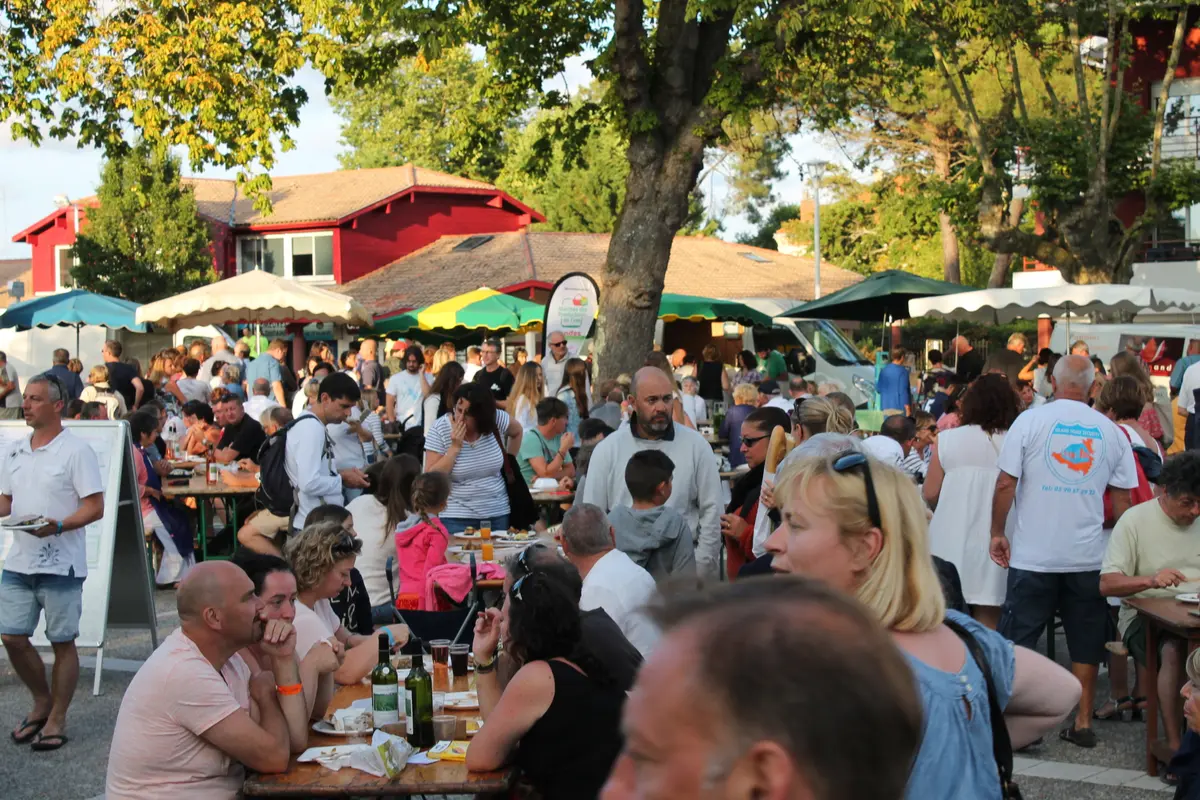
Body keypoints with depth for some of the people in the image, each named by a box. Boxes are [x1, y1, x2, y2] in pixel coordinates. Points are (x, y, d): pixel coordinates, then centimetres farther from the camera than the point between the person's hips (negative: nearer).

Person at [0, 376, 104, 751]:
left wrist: (58, 526, -25)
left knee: (63, 641, 3)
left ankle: (57, 719, 15)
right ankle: (42, 701, 28)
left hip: (61, 564, -6)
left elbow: (95, 507, -11)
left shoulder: (76, 450, -8)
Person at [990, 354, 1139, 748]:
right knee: (1085, 642, 12)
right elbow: (1122, 500, 5)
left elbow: (1005, 484, -8)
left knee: (1018, 640, 6)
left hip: (1034, 554, -2)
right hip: (1088, 556, 3)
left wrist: (997, 532, 3)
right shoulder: (1111, 431, 3)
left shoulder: (1030, 420, -5)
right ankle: (1083, 722, 18)